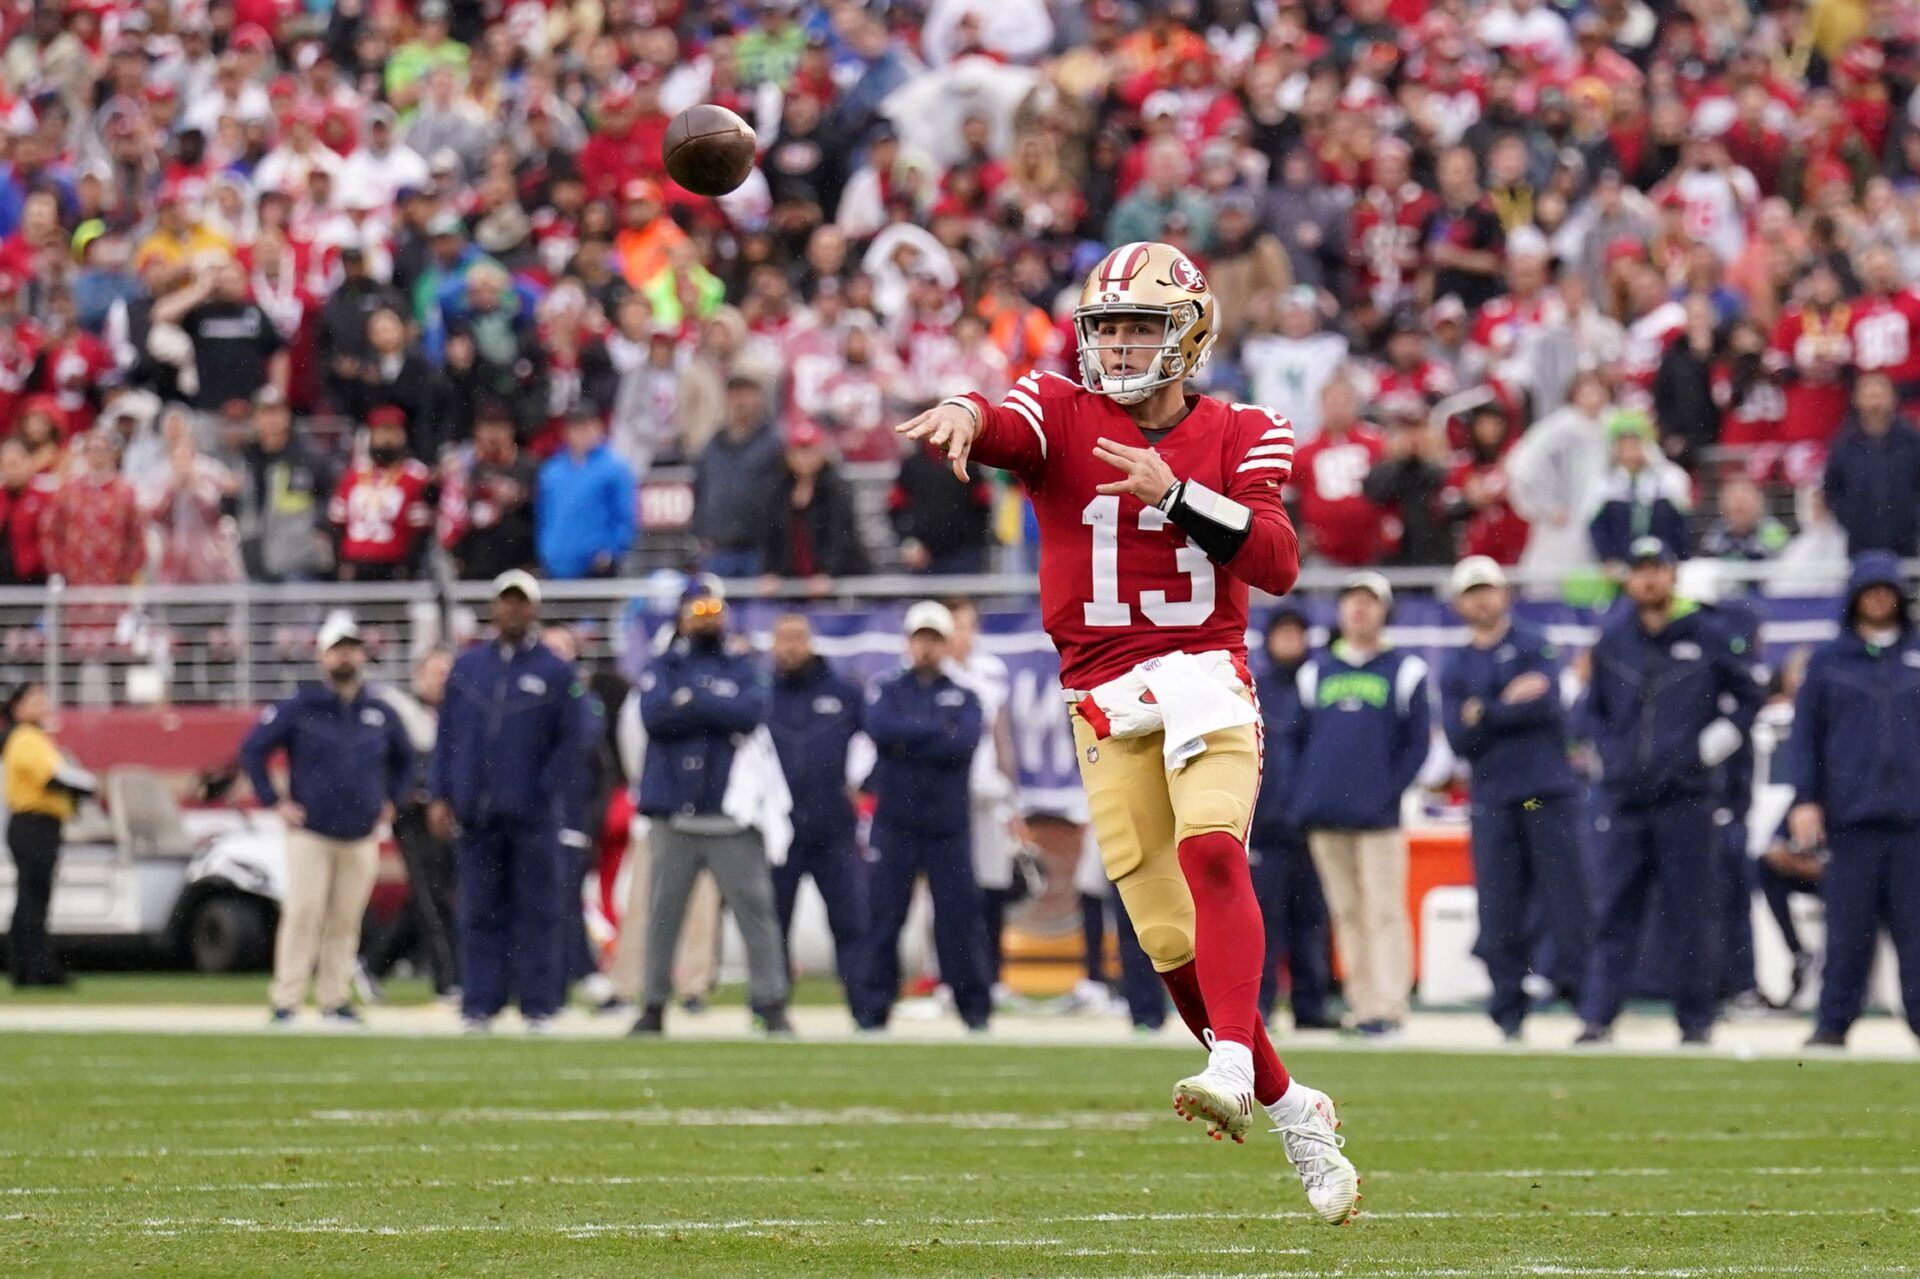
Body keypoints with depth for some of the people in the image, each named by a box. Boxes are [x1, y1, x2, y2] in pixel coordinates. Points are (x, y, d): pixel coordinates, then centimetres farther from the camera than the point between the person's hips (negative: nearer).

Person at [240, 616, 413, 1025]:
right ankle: (285, 1002, -8)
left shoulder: (381, 714, 9)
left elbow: (405, 760, 26)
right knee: (302, 916, -9)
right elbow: (252, 750, 2)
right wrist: (275, 801, -2)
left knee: (345, 922, 5)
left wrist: (390, 803, 16)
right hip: (310, 833, -3)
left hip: (361, 837, 3)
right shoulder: (298, 708, -2)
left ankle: (335, 999, 12)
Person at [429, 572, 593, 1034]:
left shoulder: (556, 673, 2)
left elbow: (573, 741, 0)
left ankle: (538, 1007, 3)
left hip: (532, 817, -3)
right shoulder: (467, 666, 11)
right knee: (479, 912, 3)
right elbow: (446, 735, 12)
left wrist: (546, 792, -8)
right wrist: (441, 796, 3)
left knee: (536, 912, 0)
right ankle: (479, 1007, 6)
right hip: (474, 814, 3)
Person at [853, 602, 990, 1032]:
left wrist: (907, 740, -9)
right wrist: (936, 731, -10)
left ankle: (975, 1007, 7)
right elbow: (880, 729, -12)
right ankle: (872, 1008, 0)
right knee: (883, 917, -2)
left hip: (949, 824, 0)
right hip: (895, 823, 0)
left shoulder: (965, 698, 10)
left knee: (959, 916, 0)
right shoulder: (887, 693, 11)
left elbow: (963, 744, -10)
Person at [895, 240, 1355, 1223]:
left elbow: (1277, 563, -11)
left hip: (1203, 672, -1)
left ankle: (1235, 1066, -40)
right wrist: (963, 415, -46)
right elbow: (1006, 429, -22)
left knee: (1211, 848, -31)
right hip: (1103, 693, 1)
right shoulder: (1064, 415, 3)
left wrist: (1174, 493, -21)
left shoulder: (1237, 437, 4)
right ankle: (1292, 1112, 16)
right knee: (1170, 940, 0)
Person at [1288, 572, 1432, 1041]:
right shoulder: (1315, 671, 16)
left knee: (1384, 911, -10)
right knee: (1347, 914, 5)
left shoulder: (1405, 671, 5)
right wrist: (1303, 795, 5)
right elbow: (1296, 737, 17)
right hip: (1325, 817, 4)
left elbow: (1419, 742, 2)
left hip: (1379, 815, -4)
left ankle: (1387, 1010, -13)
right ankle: (1362, 1007, 8)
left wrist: (1391, 791, -9)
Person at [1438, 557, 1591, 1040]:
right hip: (1491, 799, 3)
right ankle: (1508, 1013, 4)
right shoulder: (1455, 667, 15)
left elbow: (1547, 705, -10)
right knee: (1498, 913, -1)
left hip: (1549, 795, -3)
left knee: (1568, 900, -7)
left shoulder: (1533, 646, 7)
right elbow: (1459, 738, 2)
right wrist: (1512, 704, -8)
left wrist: (1484, 714, -5)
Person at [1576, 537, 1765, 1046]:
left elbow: (1749, 699, 7)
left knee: (1693, 916, 0)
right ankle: (1597, 1018, -3)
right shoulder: (1613, 640, 11)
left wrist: (1707, 750, -3)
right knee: (1611, 913, -1)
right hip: (1624, 797, 3)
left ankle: (1696, 1021, 7)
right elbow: (1595, 708, 23)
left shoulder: (1707, 636, 2)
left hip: (1685, 797, -3)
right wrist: (1610, 756, 8)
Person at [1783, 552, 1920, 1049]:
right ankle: (1834, 1023, 4)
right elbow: (1805, 733, 8)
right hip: (1850, 816, 0)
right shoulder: (1829, 661, 10)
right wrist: (1804, 799, -2)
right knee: (1847, 928, -1)